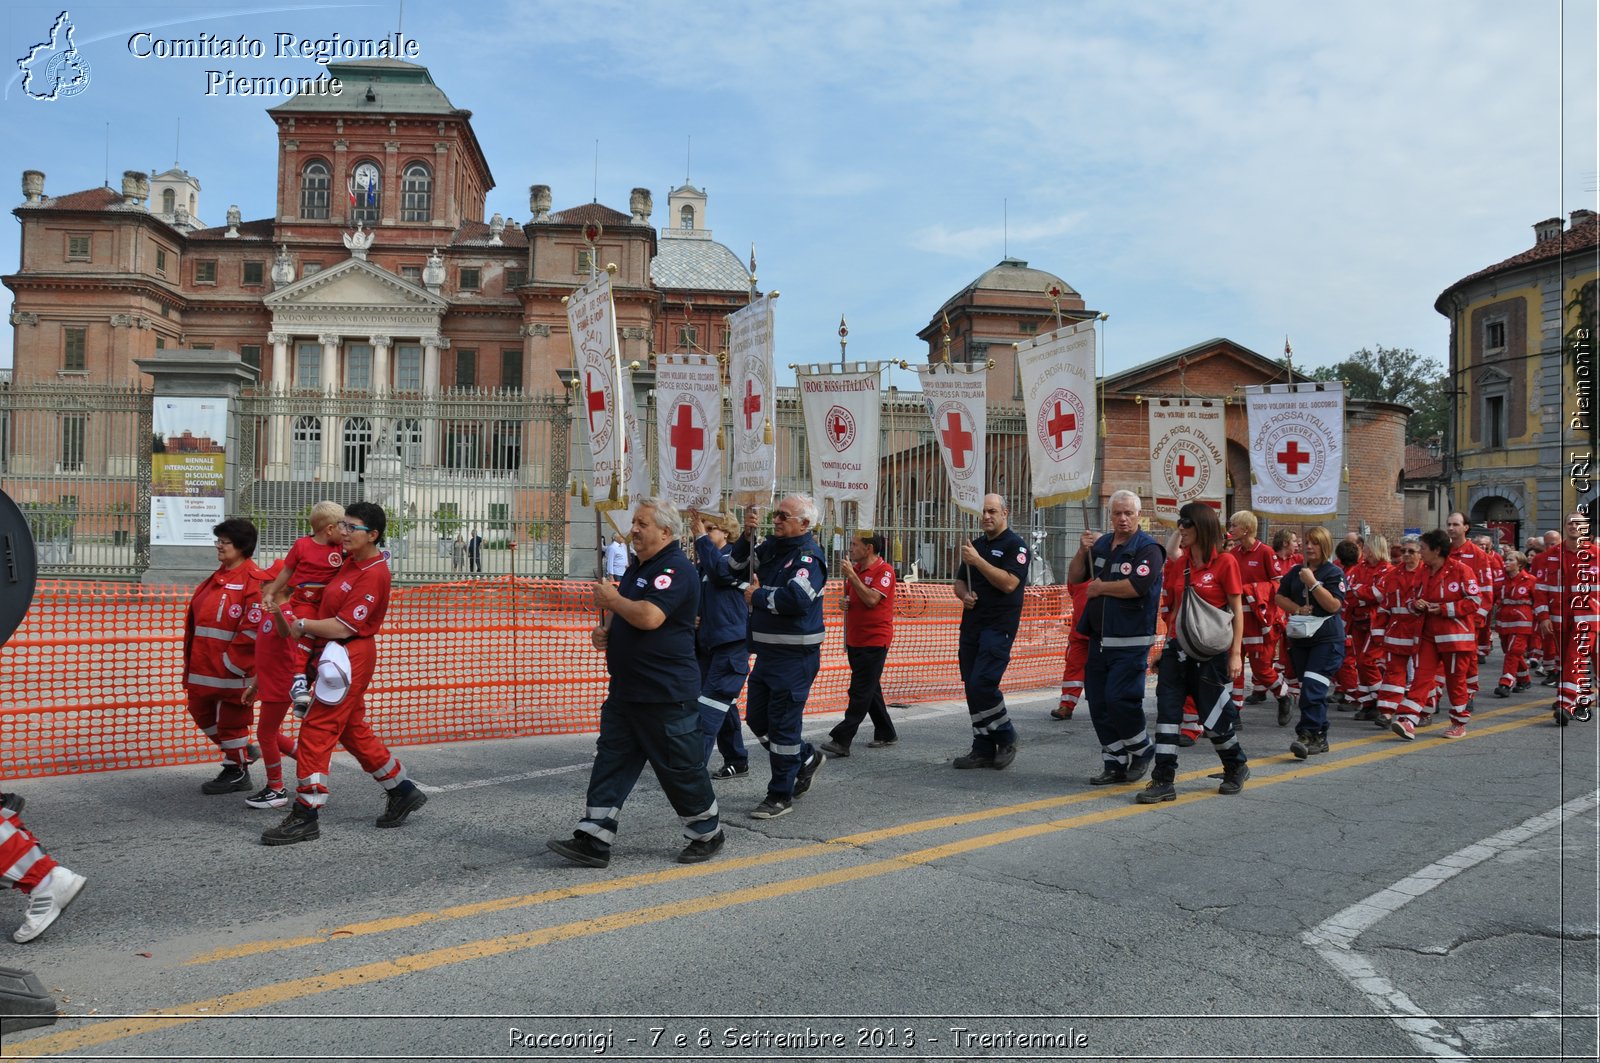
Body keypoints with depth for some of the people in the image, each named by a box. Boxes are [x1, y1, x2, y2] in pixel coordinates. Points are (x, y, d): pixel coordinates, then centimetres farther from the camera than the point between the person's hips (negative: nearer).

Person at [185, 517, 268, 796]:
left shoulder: (252, 581, -17)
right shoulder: (216, 578, 13)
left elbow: (253, 628, -21)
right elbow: (196, 615, 21)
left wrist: (230, 661, -17)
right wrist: (192, 662, 17)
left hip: (232, 668, -10)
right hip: (204, 666, 10)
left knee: (230, 719, 2)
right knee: (202, 713, 19)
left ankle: (237, 772, 19)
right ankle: (241, 752, 35)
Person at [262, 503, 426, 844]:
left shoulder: (374, 575, -18)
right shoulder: (351, 560, 10)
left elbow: (342, 627, -20)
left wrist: (298, 624, -11)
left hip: (349, 658, -10)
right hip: (337, 656, 10)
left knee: (316, 731, -10)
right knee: (353, 731, 17)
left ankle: (306, 816, -4)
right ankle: (403, 791, 28)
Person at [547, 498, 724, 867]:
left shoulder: (676, 569, -16)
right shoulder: (638, 567, 15)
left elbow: (649, 617, -30)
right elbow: (622, 614, 27)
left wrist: (611, 599, -13)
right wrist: (604, 628, 4)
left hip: (665, 694, -9)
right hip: (626, 690, 9)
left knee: (680, 767, 3)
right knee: (611, 760, 6)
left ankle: (707, 833, 22)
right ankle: (593, 841, 9)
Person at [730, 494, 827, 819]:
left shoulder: (808, 556, -16)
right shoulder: (771, 547, 9)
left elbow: (796, 598, -30)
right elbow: (737, 568, 11)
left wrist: (758, 595, -15)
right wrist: (746, 535, -4)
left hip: (795, 657, -9)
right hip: (767, 652, 9)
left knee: (782, 724, -1)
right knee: (756, 718, 16)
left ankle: (781, 795, 12)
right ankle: (807, 758, 35)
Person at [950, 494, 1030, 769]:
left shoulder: (1015, 545, -5)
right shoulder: (976, 545, 17)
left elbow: (1009, 583, -18)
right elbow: (959, 581, 21)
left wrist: (978, 560, -19)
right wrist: (964, 595, -1)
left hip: (999, 626, -7)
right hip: (971, 625, 7)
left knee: (982, 685, -15)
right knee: (973, 688, 6)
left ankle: (1006, 738, 5)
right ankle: (983, 749, 14)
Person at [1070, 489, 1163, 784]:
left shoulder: (1148, 548, -8)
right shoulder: (1101, 544, 13)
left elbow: (1135, 586, -23)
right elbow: (1073, 578, 14)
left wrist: (1099, 587, -9)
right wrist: (1082, 552, -3)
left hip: (1130, 641, -7)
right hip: (1098, 638, 7)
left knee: (1119, 699, -12)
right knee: (1098, 703, 8)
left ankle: (1143, 751, 12)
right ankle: (1115, 764, 20)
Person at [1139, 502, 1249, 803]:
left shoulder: (1225, 561, -8)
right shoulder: (1181, 563, 9)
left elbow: (1237, 610, -7)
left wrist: (1236, 653, -12)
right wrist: (1166, 648, 13)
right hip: (1177, 648, 5)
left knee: (1214, 717, 5)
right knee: (1167, 712, -2)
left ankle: (1237, 767, 32)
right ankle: (1163, 781, 2)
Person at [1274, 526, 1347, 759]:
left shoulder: (1334, 573, -5)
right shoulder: (1295, 571, 12)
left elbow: (1333, 605, -16)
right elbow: (1280, 597, 11)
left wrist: (1312, 583, -18)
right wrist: (1297, 609, -7)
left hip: (1327, 640, -6)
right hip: (1300, 638, 6)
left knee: (1313, 688, -17)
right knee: (1308, 689, 10)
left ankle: (1307, 735, -20)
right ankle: (1319, 738, 19)